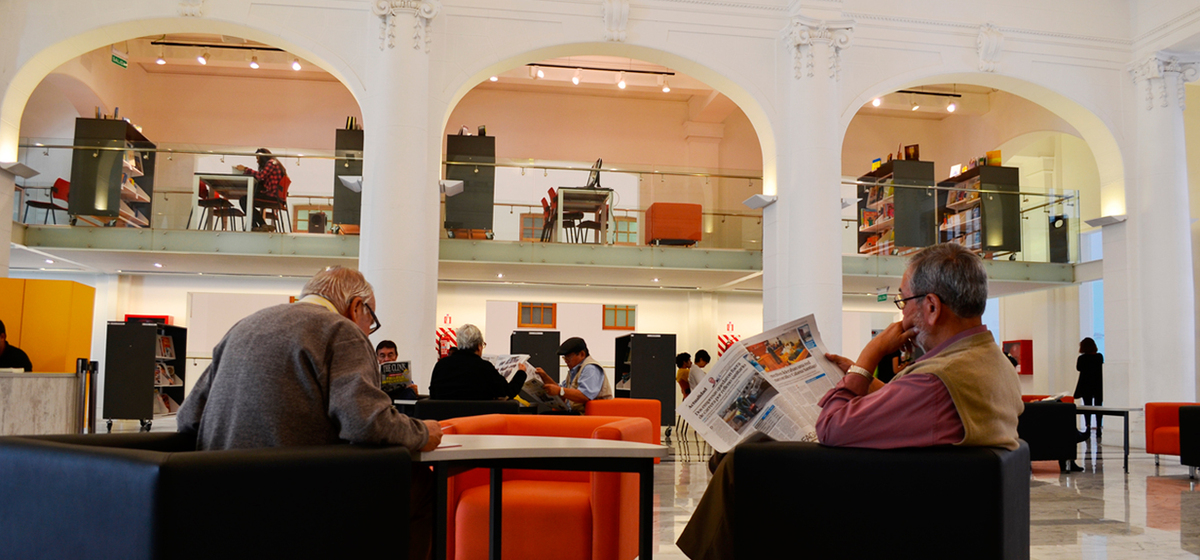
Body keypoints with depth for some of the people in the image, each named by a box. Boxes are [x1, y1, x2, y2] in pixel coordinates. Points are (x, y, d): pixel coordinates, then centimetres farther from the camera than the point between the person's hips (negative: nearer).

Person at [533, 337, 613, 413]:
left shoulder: (591, 369, -11)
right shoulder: (575, 370, 22)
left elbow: (585, 396, -25)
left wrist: (560, 391, -30)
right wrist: (544, 376, 18)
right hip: (574, 412, 9)